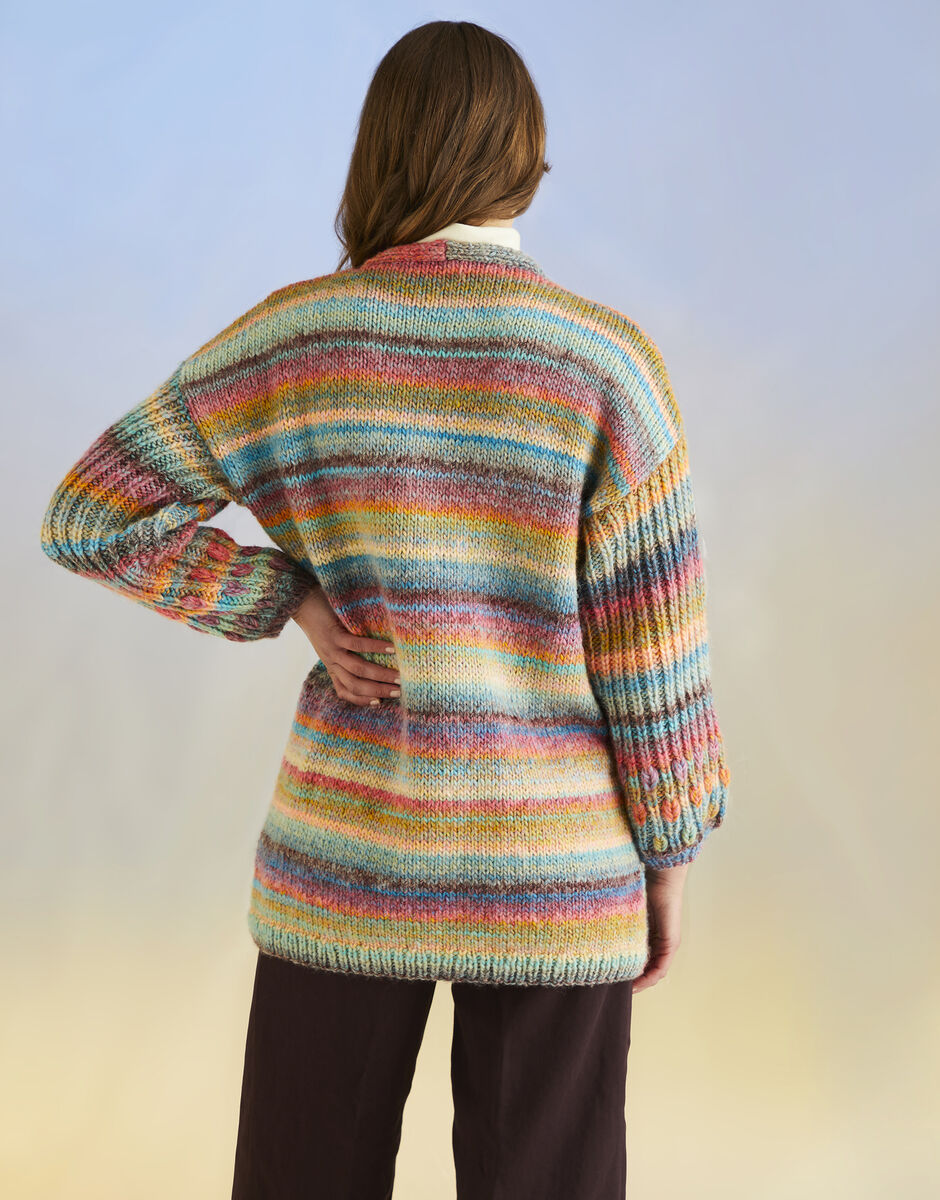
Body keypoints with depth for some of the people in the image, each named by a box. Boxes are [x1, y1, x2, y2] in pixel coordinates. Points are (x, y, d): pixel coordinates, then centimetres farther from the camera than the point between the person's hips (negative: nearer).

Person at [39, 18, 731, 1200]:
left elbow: (85, 518, -1)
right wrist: (667, 855, 5)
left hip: (353, 847, 1)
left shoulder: (293, 337, -4)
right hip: (549, 864, -1)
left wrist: (294, 604, -3)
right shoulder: (603, 359, -9)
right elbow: (648, 642, -7)